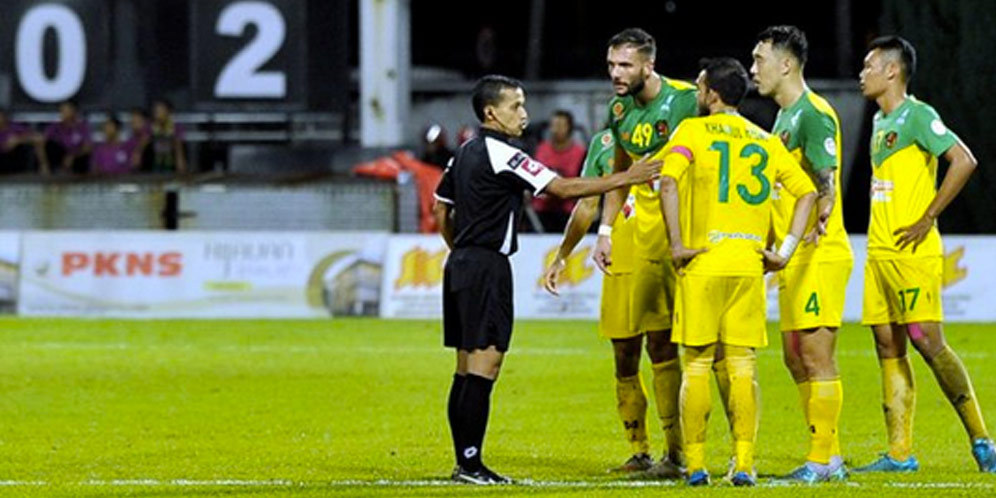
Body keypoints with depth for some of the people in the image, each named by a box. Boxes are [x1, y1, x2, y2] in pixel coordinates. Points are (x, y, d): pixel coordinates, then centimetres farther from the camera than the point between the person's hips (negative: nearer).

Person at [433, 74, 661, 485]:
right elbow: (563, 188, -15)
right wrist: (625, 179, -12)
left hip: (462, 264, 10)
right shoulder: (500, 154, -13)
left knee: (467, 368, 9)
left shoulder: (465, 153, 14)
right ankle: (470, 462, -12)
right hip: (487, 266, -10)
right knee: (485, 362, -10)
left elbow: (442, 210, 21)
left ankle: (464, 461, 10)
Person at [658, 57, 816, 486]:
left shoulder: (693, 131, 0)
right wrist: (786, 250, 8)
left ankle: (695, 463, 4)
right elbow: (807, 193, 10)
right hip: (749, 265, 3)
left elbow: (669, 181, -16)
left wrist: (677, 244, -13)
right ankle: (743, 463, -1)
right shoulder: (765, 141, 13)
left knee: (697, 364, 4)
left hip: (702, 262, -3)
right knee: (742, 366, 5)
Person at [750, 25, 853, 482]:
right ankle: (828, 456, 16)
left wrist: (820, 220, -43)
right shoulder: (785, 117, 18)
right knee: (795, 358, 11)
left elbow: (825, 181, -24)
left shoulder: (813, 114, -13)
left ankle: (823, 460, -6)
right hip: (792, 258, 10)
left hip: (820, 255, -10)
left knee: (816, 356, -9)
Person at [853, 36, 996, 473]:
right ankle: (900, 453, 6)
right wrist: (879, 233, 16)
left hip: (911, 253, -9)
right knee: (888, 347, 5)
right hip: (878, 252, 9)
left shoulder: (917, 116, -10)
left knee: (927, 341, -12)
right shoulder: (880, 121, 18)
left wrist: (927, 218, -17)